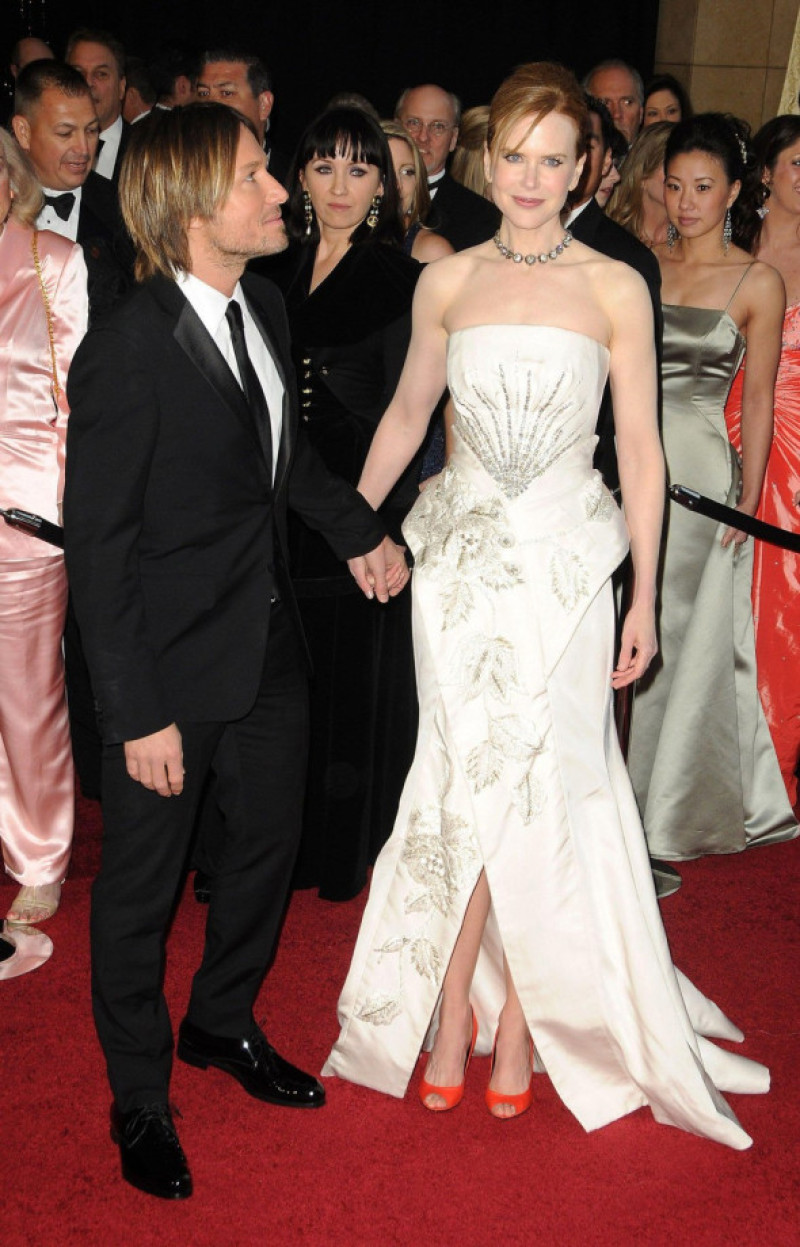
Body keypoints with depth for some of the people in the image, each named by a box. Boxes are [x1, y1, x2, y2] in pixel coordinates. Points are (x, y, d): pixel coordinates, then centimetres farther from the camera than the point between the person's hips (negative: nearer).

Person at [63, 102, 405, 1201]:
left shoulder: (264, 307, 1)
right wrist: (138, 714, -20)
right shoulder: (126, 352, -22)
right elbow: (97, 546, -20)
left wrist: (357, 529, 10)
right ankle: (139, 1098, 33)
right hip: (172, 665, -7)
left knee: (270, 841, 21)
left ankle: (222, 1023, 47)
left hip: (270, 647, 8)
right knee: (143, 885, 11)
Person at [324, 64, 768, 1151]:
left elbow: (642, 451, 1)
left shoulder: (615, 288, -1)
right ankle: (450, 1010, 17)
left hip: (565, 561, -1)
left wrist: (644, 598, -1)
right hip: (459, 552, 2)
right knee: (464, 783, 4)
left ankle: (524, 1014, 17)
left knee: (548, 786, 1)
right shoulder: (446, 283, 5)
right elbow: (406, 418, 16)